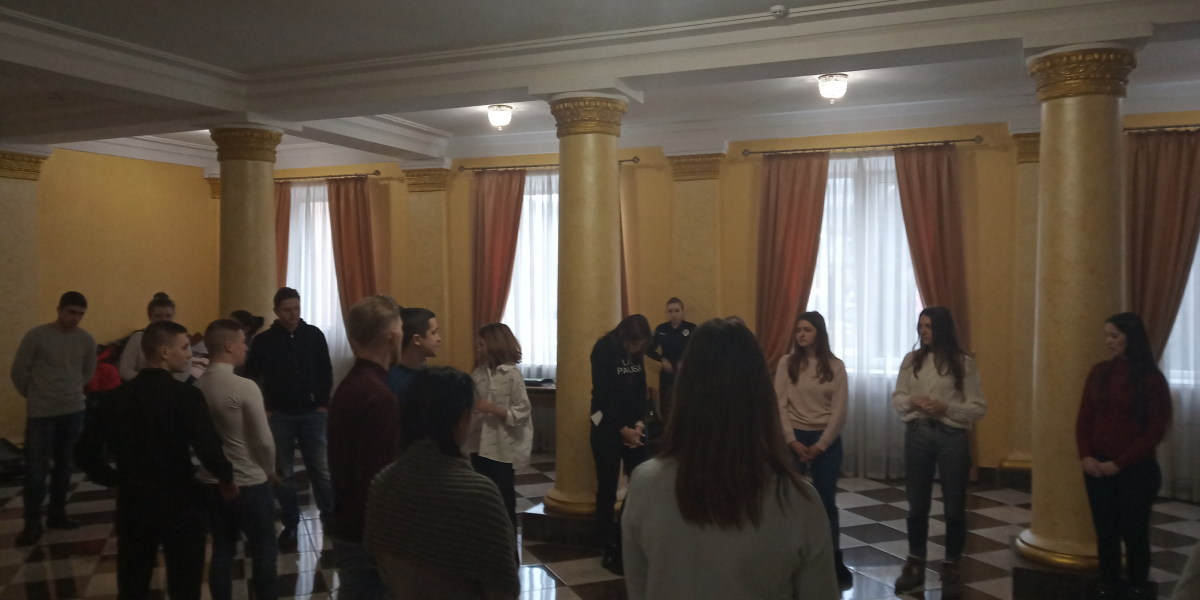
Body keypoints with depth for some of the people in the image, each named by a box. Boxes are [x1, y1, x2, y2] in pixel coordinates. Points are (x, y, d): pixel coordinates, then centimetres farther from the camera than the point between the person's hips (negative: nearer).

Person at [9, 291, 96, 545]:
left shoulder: (86, 340, -1)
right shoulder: (37, 335, -12)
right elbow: (18, 370, -4)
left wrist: (71, 392, 14)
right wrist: (34, 396, 5)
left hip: (73, 411, 4)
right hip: (41, 413, -4)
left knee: (64, 465, 13)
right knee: (36, 469, -1)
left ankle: (57, 514, 26)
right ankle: (32, 524, 8)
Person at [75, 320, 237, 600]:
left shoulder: (115, 397, -1)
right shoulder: (188, 396, -16)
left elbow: (85, 452, 2)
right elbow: (209, 450, -26)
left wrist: (117, 479, 14)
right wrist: (227, 479, -9)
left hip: (132, 501, 5)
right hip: (180, 502, -5)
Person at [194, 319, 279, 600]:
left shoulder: (196, 387, -3)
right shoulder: (245, 387, -21)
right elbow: (264, 441, -17)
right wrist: (270, 470, 1)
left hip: (211, 483, 6)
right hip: (249, 485, -6)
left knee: (221, 551, 16)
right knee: (264, 553, 10)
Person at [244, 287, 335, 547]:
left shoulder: (314, 335, 0)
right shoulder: (264, 341, -2)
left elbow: (326, 371, 6)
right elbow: (252, 377, 4)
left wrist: (323, 403, -1)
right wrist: (264, 408, -2)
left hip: (312, 414, 0)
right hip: (280, 416, 0)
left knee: (321, 469, 0)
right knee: (284, 473, 7)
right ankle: (290, 524, 17)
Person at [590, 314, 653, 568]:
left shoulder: (636, 353, 5)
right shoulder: (603, 351, -13)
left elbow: (641, 388, 7)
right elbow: (603, 395, -15)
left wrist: (639, 422, -7)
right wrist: (622, 429, -14)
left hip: (633, 424, 5)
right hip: (606, 425, -5)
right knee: (608, 486, 0)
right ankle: (609, 545, 12)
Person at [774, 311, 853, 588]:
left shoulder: (836, 366, -3)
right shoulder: (787, 363, -2)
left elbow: (839, 411, -4)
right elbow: (780, 405, -4)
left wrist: (819, 446, -8)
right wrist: (792, 441, -10)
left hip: (826, 440, 0)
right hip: (794, 438, 0)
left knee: (826, 502, 5)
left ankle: (835, 562, 19)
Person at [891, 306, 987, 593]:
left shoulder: (963, 362, -4)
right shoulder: (911, 359, 4)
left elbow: (979, 408, -5)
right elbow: (897, 398, 7)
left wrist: (946, 408, -18)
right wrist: (913, 401, -14)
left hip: (952, 436, -2)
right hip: (917, 434, 2)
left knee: (954, 505, 8)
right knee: (917, 504, 9)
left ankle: (951, 565, 25)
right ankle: (915, 565, 21)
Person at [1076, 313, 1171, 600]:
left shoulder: (1152, 378, -7)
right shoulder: (1099, 372, 5)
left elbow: (1156, 430, -9)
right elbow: (1084, 418, 7)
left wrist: (1119, 463, -12)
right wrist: (1086, 456, -6)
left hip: (1136, 470, -4)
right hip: (1097, 468, 4)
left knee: (1134, 532, 5)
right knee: (1105, 531, 9)